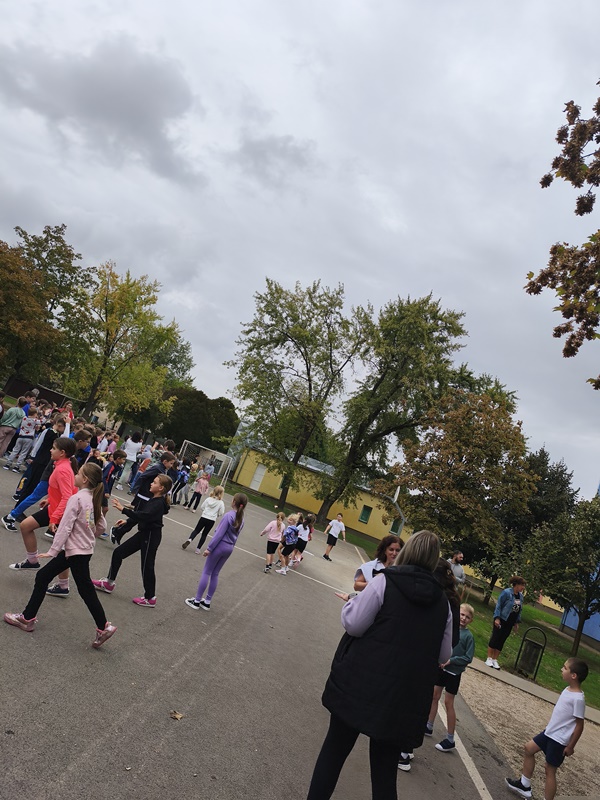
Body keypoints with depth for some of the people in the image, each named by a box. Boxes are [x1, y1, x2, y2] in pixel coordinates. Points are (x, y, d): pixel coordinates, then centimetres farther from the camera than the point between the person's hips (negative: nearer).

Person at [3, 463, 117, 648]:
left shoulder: (76, 498, -18)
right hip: (84, 549, 9)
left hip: (76, 552, -9)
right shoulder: (93, 499, 5)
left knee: (86, 590, 0)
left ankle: (104, 627, 8)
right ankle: (28, 617, 23)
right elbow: (101, 526, 11)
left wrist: (52, 551, -17)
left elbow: (65, 527, -20)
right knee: (42, 577, 14)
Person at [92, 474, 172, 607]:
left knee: (147, 566, 2)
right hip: (143, 533, 10)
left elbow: (142, 516, -33)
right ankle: (109, 583, 27)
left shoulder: (159, 503, -23)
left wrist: (123, 509, -34)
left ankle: (150, 598, 18)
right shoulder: (153, 499, 5)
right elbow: (141, 513, 18)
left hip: (151, 537, -10)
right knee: (118, 552, 13)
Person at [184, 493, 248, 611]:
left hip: (220, 546, -7)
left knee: (206, 572, 3)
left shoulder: (229, 515, -17)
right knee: (215, 574, 15)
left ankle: (197, 601, 8)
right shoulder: (241, 519, 6)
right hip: (229, 548, 7)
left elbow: (219, 534, -19)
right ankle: (207, 602, 19)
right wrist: (230, 547, 18)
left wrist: (209, 548, -16)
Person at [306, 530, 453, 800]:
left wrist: (352, 602, 6)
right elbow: (444, 656, 10)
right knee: (385, 771, 15)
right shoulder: (442, 602, 3)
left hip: (362, 684, -3)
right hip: (405, 702, 4)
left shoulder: (385, 581, -11)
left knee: (334, 750, 16)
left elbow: (353, 624, -13)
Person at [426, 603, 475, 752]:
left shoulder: (468, 636, -15)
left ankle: (450, 740, 15)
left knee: (448, 703, 2)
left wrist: (450, 660, -20)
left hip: (454, 673, -5)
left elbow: (468, 658, -14)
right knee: (434, 696, 15)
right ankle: (429, 727, 33)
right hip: (441, 667, 5)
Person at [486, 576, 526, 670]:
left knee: (501, 641, 9)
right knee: (495, 638, -1)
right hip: (502, 620, -6)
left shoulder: (520, 596, 4)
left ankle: (495, 660, 17)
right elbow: (498, 605, -13)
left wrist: (516, 623, 13)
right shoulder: (507, 592, -15)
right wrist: (497, 618, -17)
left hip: (510, 623, 6)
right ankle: (489, 658, 8)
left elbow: (519, 610, 13)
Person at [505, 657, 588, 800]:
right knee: (529, 748, 18)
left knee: (550, 770, 2)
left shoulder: (578, 698, -26)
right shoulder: (568, 689, 1)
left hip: (559, 740, -9)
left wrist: (570, 746, -14)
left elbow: (579, 725, -20)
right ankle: (524, 785, 33)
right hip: (549, 732, 9)